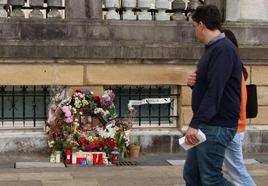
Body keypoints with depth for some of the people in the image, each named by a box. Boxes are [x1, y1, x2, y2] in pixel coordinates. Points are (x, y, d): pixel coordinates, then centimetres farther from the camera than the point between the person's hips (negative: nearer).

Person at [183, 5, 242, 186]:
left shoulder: (223, 49, -15)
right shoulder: (213, 48, 16)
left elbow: (215, 91, -23)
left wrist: (196, 123, -25)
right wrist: (195, 82, 0)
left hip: (216, 126, -10)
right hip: (206, 125, 10)